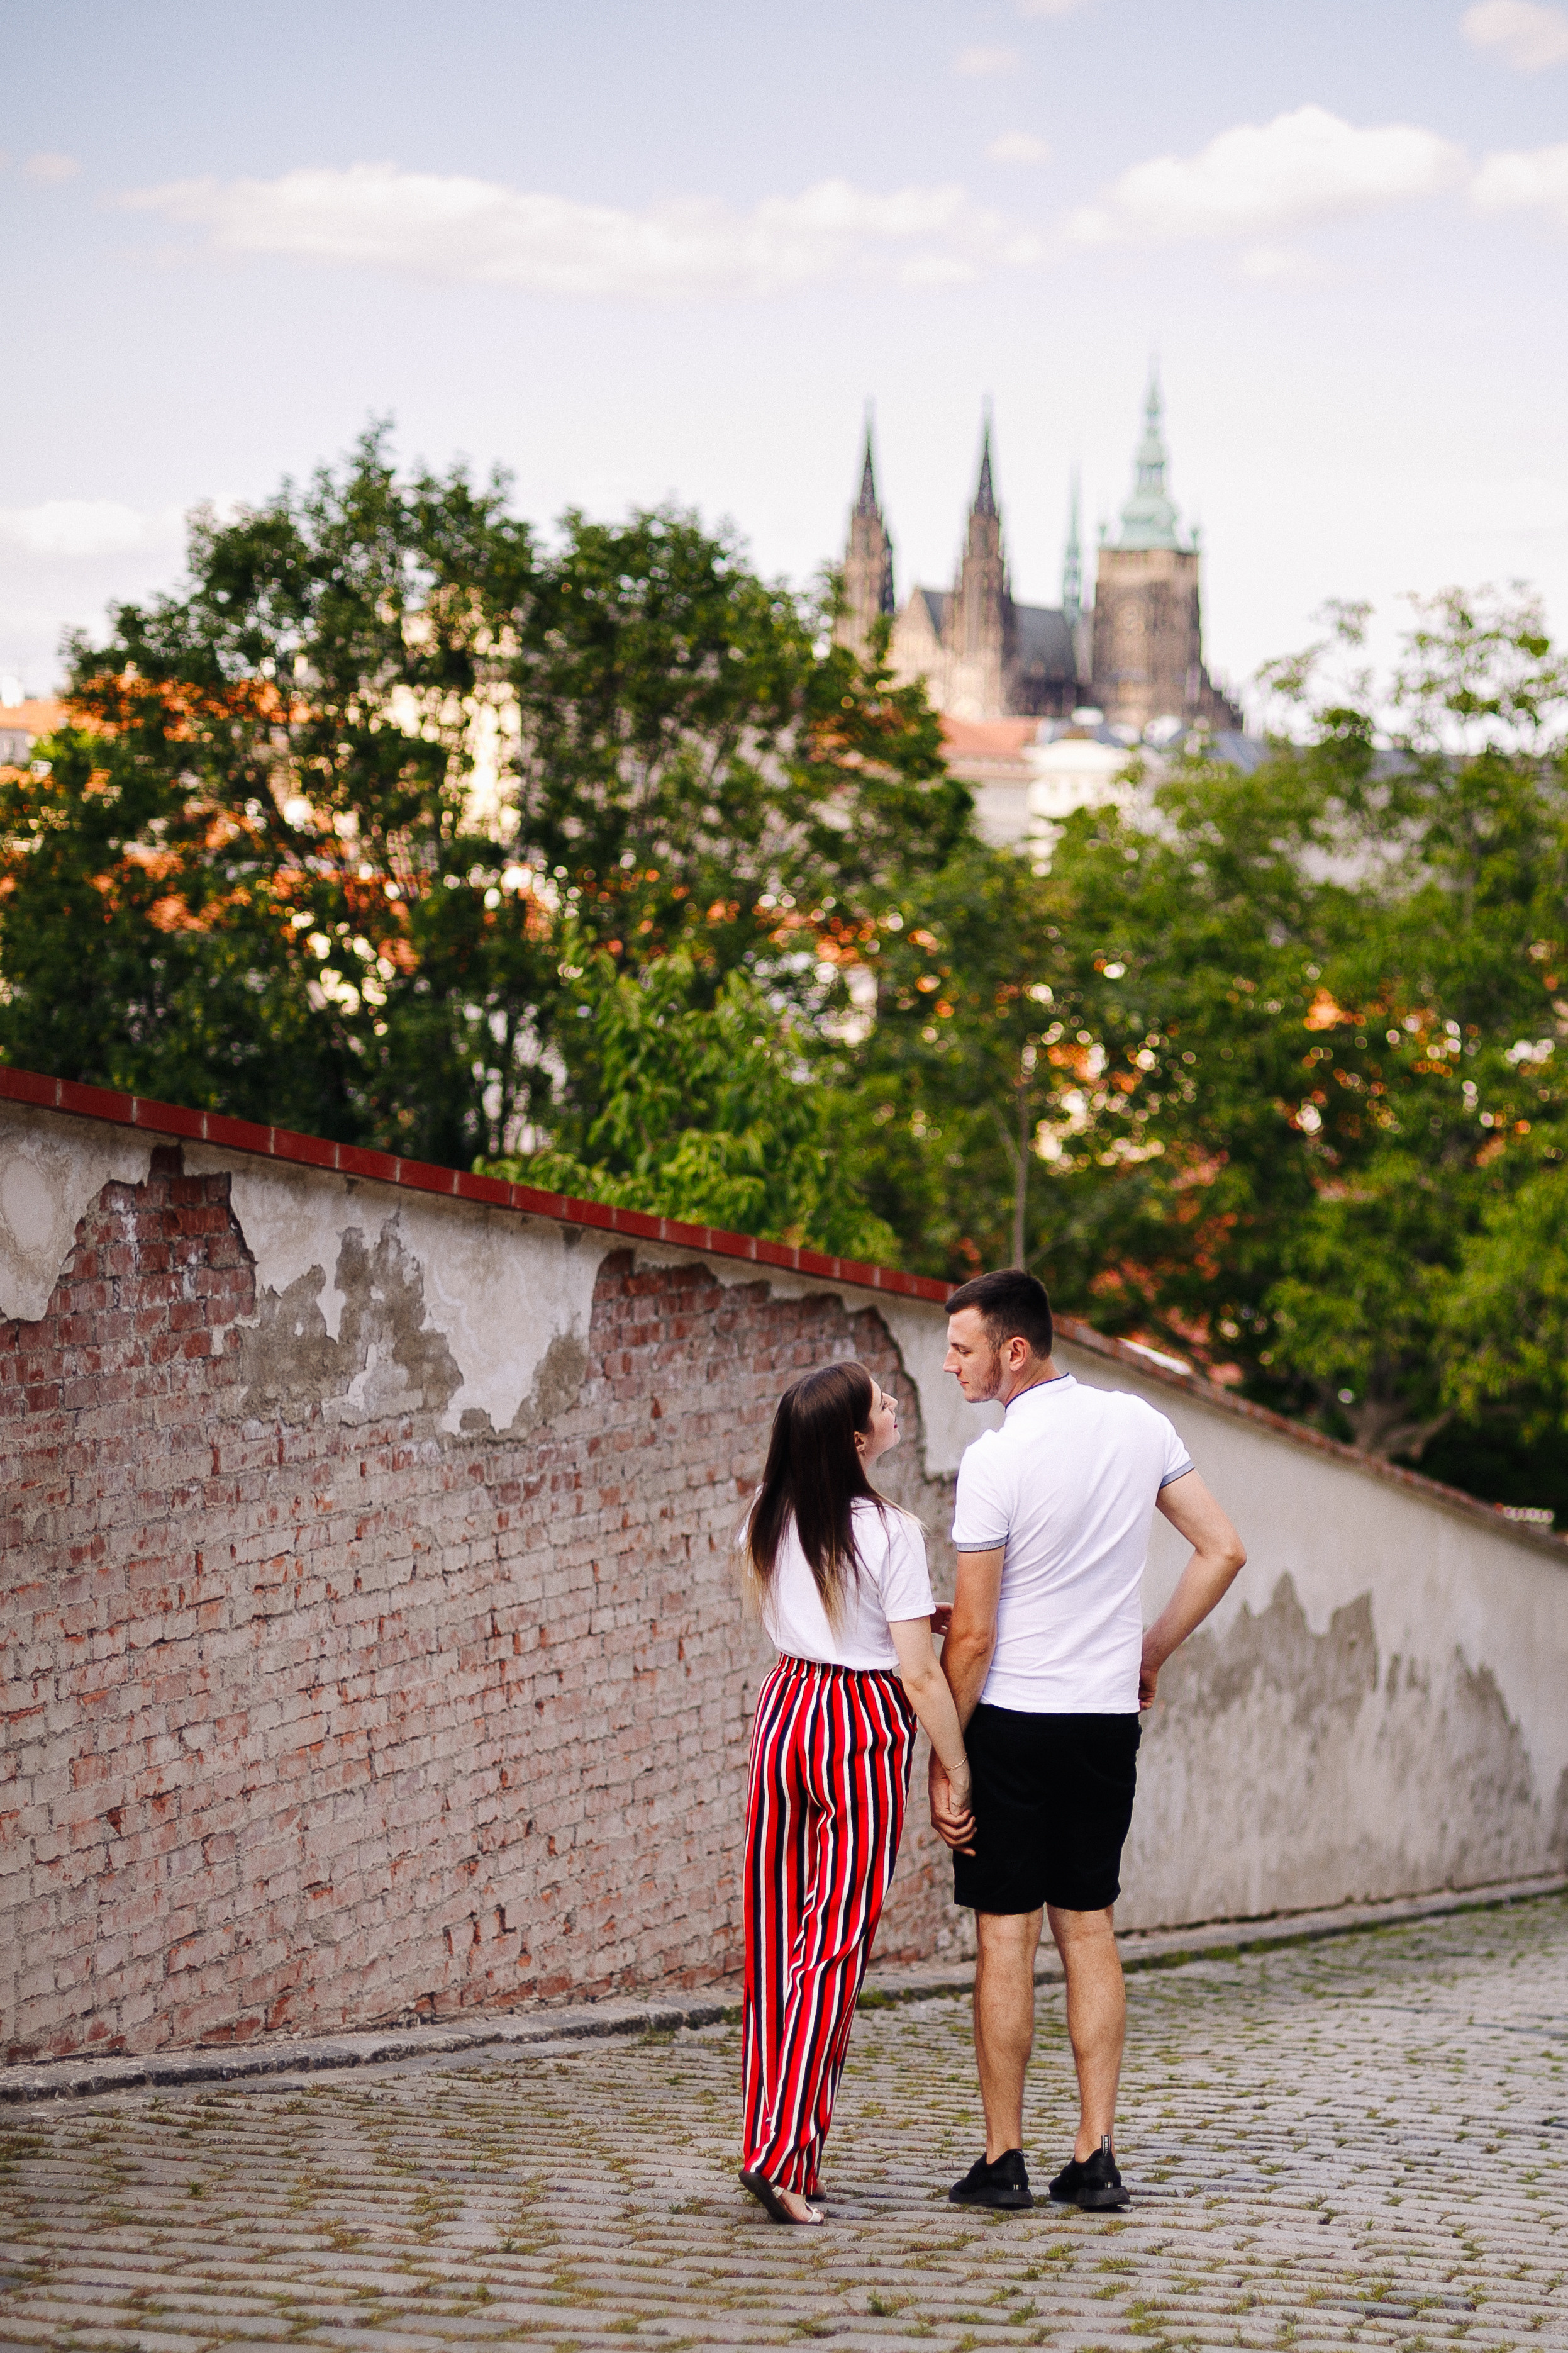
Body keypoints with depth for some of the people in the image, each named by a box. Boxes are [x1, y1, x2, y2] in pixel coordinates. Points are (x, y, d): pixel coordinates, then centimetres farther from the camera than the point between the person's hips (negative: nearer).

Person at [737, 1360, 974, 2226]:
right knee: (836, 1942, -3)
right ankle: (783, 2155, -8)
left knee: (777, 1935, 11)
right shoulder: (888, 1532, -14)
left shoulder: (769, 1519, 3)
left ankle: (772, 2138, 15)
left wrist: (920, 1608, 17)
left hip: (785, 1706, 6)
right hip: (865, 1723, -6)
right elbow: (919, 1672, -13)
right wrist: (956, 1770, -5)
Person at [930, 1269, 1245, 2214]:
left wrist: (945, 1761, -7)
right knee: (1089, 1929, 11)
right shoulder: (1139, 1424, 2)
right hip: (1109, 1715, 5)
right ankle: (1098, 2155, 9)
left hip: (1012, 1720, -5)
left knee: (1006, 1935, 1)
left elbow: (972, 1633, -14)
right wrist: (1153, 1650, 15)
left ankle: (1005, 2160, 5)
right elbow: (1224, 1550, 7)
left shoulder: (996, 1460, -16)